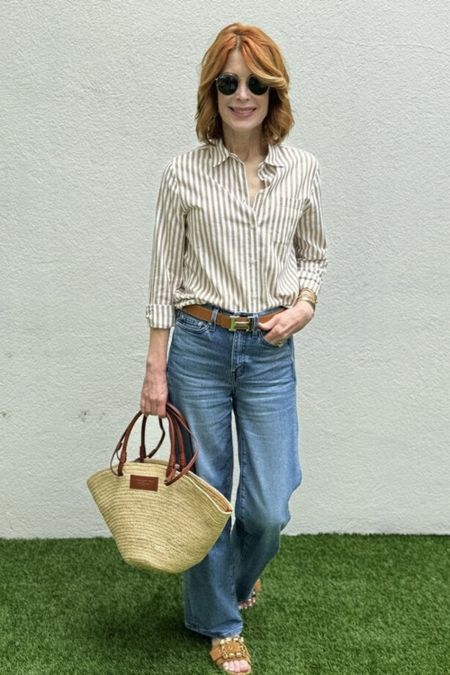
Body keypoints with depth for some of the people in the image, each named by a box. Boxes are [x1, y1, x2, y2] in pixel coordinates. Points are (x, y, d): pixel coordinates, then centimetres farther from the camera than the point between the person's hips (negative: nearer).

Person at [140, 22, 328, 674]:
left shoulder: (303, 169, 2)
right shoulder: (183, 173, -4)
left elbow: (314, 254, 14)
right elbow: (165, 276, -1)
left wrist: (304, 304, -7)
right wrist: (156, 371, -2)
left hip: (270, 352, 2)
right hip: (198, 346, -1)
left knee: (268, 508, 4)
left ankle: (241, 574, 41)